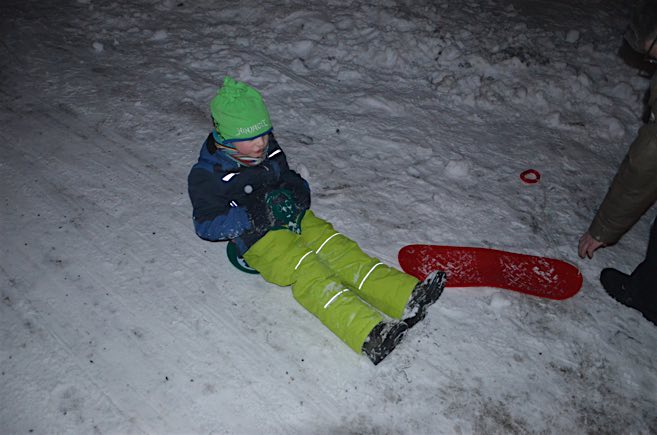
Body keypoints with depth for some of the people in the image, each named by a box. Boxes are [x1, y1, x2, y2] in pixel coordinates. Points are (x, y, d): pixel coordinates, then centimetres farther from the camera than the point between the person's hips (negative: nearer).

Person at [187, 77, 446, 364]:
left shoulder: (269, 150, 12)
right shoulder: (207, 175, -7)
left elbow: (292, 180, 25)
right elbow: (207, 225, -10)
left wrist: (296, 194, -1)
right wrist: (259, 215, -21)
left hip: (296, 220, 6)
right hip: (259, 239, -6)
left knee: (339, 249, -16)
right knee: (307, 271, -29)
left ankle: (408, 297, -27)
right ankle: (369, 334, -45)